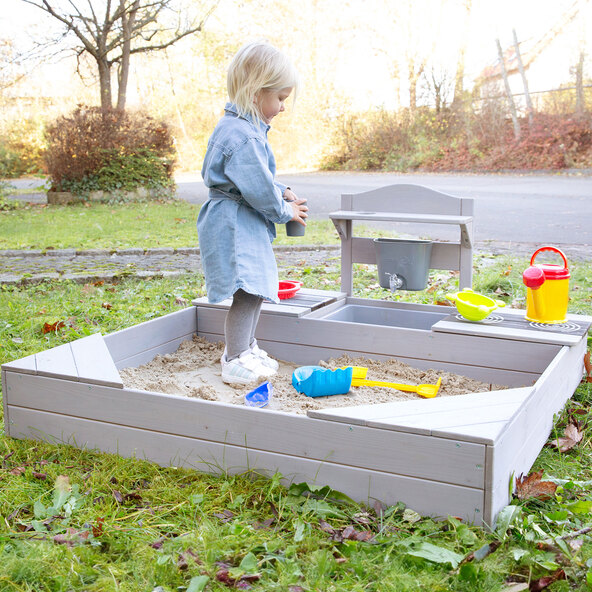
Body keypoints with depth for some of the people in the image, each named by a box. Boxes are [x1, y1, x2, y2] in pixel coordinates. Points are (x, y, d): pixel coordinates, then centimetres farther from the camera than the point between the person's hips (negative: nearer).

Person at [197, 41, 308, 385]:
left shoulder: (245, 127, 12)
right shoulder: (242, 137, -24)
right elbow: (259, 190, -23)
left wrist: (281, 191, 10)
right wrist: (285, 211, -7)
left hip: (247, 225, 11)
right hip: (234, 224, -11)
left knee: (257, 288, 20)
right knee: (247, 292, -11)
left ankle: (246, 347, 34)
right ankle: (235, 363, -2)